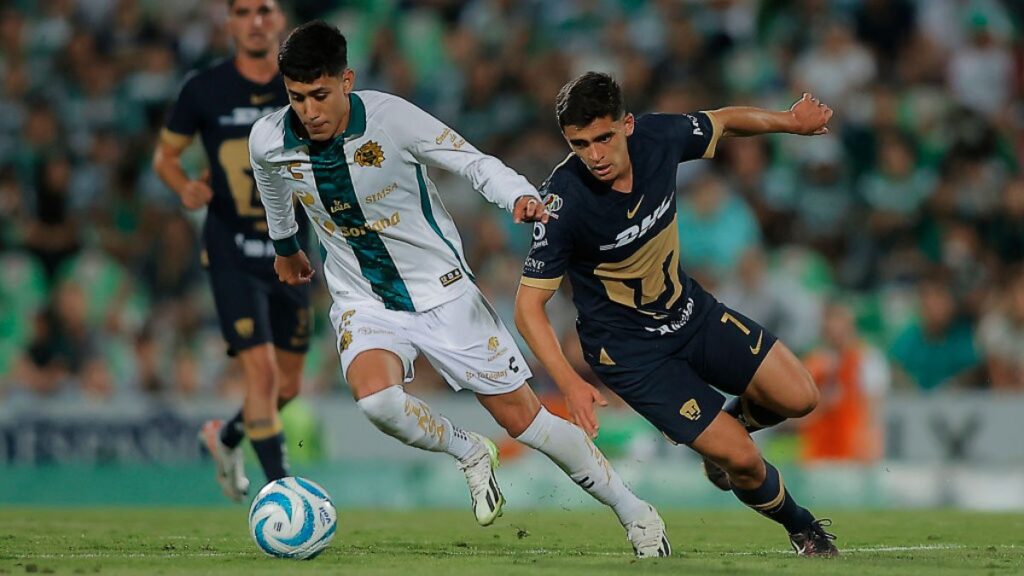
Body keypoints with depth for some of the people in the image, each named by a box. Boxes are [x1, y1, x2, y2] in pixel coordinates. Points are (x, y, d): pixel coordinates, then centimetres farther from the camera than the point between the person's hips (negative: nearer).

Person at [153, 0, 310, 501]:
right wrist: (186, 187, -16)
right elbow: (165, 154, 5)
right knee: (261, 369, -18)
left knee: (289, 385, 12)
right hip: (232, 255, -4)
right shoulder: (204, 89, -6)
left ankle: (226, 438, 43)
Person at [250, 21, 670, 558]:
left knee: (522, 417, 0)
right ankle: (470, 455, 1)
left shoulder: (392, 118, -22)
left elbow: (475, 163, -13)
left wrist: (519, 195, -34)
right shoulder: (268, 141, -12)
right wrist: (285, 246, 32)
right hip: (365, 305, 2)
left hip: (442, 290, -2)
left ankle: (633, 513, 20)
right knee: (376, 399, -30)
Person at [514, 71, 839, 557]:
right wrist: (570, 383, -36)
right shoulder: (564, 202, -31)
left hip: (690, 311, 5)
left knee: (797, 397, 0)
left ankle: (723, 427, 32)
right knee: (743, 460, -10)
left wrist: (789, 121, 4)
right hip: (628, 348, -5)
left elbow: (723, 121, 8)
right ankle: (802, 529, 21)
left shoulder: (658, 136, -17)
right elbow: (529, 305, -26)